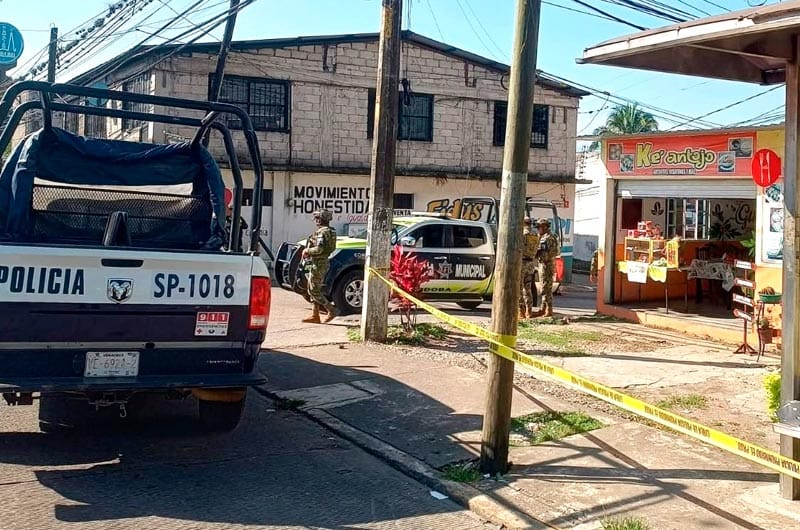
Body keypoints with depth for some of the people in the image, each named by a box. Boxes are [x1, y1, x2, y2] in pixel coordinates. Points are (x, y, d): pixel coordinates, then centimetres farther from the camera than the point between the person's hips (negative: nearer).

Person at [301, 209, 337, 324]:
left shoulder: (322, 232, -17)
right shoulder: (329, 231, 14)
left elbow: (319, 249, -27)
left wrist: (307, 251, -11)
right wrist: (308, 251, 12)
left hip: (318, 264, -10)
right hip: (322, 263, 10)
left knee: (313, 290, -7)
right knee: (314, 290, 13)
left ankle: (331, 310, -8)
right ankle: (314, 315, 15)